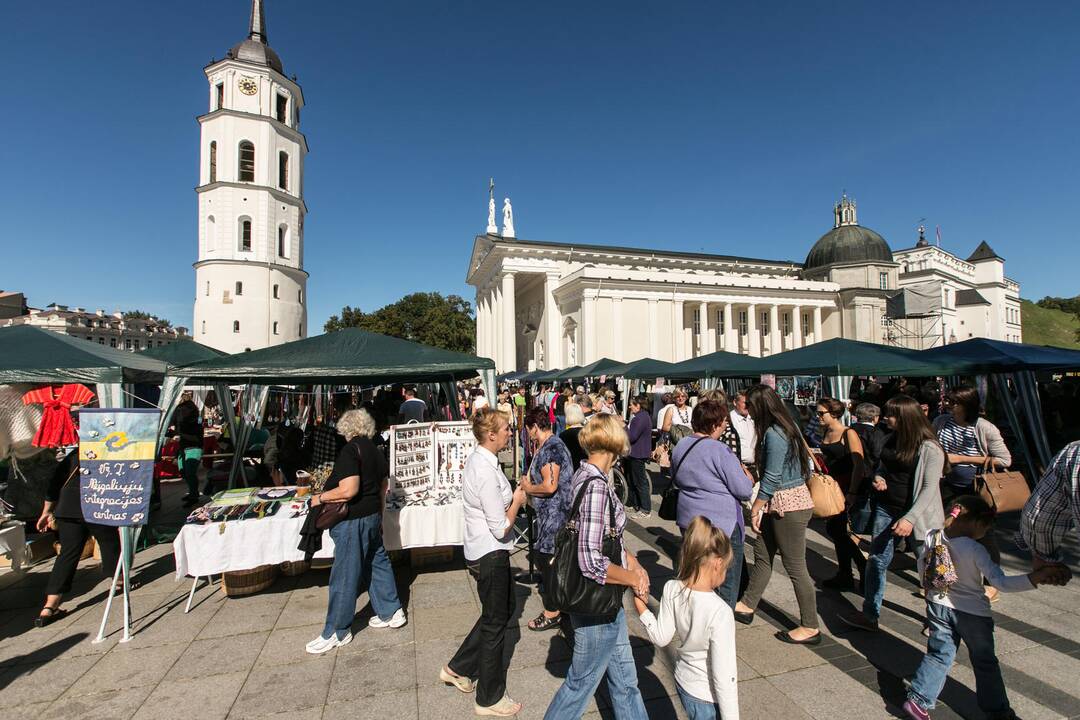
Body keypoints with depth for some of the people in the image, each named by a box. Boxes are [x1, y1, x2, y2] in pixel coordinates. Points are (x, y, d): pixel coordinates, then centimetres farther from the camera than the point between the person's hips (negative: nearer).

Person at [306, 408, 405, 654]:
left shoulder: (350, 450, -17)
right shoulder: (375, 451, 8)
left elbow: (348, 490, -27)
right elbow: (382, 488, 16)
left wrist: (320, 498, -13)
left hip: (353, 521, -8)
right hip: (373, 516, 9)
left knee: (345, 575, 3)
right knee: (377, 562, 19)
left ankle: (337, 632, 16)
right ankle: (391, 612, 30)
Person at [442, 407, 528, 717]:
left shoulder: (478, 459, 1)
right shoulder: (486, 471, -29)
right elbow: (501, 528, -24)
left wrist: (511, 495, 2)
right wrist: (517, 501, -10)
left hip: (484, 551, 9)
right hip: (490, 555, -9)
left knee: (504, 607, 25)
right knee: (495, 622, 11)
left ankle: (458, 668, 37)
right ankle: (489, 699, 33)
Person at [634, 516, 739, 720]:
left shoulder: (671, 589, -15)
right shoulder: (720, 612, -31)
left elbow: (661, 638, -4)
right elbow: (724, 676, -24)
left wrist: (640, 606, 5)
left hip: (683, 681, 6)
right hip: (707, 695, -6)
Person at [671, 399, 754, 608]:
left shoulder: (680, 446, 4)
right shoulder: (719, 450, -20)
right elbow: (744, 490, -17)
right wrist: (749, 478, 3)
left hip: (687, 521, 8)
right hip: (721, 524, -7)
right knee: (726, 585, 9)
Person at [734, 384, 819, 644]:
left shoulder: (773, 433, -21)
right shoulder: (784, 428, 8)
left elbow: (771, 478, -20)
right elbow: (805, 468, 14)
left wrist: (756, 508, -9)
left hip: (788, 505, -10)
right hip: (779, 504, 10)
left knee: (795, 566, 3)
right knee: (762, 554, 17)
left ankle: (810, 628, 17)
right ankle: (747, 606, 31)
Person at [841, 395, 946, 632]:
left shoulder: (929, 448, -14)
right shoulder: (892, 439, 8)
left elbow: (930, 488, -17)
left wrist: (910, 518, -23)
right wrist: (878, 479, -2)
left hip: (917, 514, -6)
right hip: (886, 509, 7)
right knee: (876, 561, 6)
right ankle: (870, 615, 15)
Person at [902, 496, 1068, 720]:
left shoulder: (932, 537, -11)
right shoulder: (975, 550, -26)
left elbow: (921, 565, 4)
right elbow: (1001, 583, -30)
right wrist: (1036, 578, -36)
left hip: (939, 606, 4)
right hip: (972, 613, -4)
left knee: (938, 655, 15)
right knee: (985, 663, 19)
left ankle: (917, 699, 11)